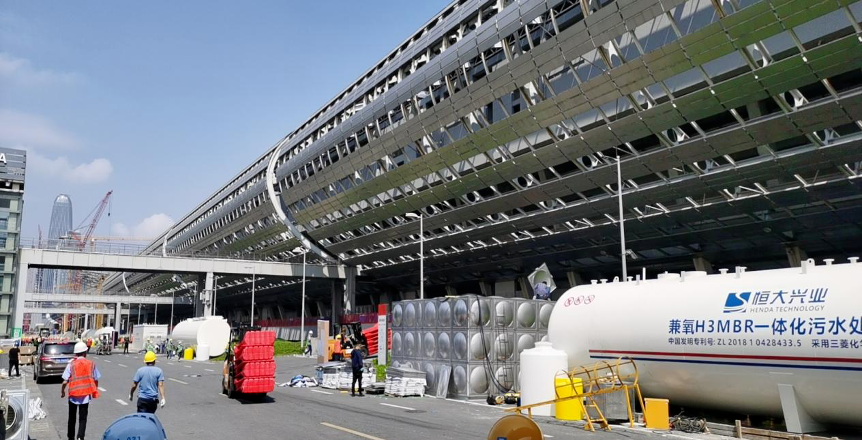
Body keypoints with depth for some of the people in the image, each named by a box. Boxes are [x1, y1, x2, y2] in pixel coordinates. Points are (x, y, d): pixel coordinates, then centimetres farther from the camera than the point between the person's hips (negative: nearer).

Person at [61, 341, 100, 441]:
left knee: (72, 418, 19)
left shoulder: (71, 365, -8)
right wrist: (95, 391, 18)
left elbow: (65, 382, -10)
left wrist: (62, 391, 9)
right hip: (86, 395, 0)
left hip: (73, 395, 0)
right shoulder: (91, 364, -3)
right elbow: (96, 380, 2)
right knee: (82, 418, 7)